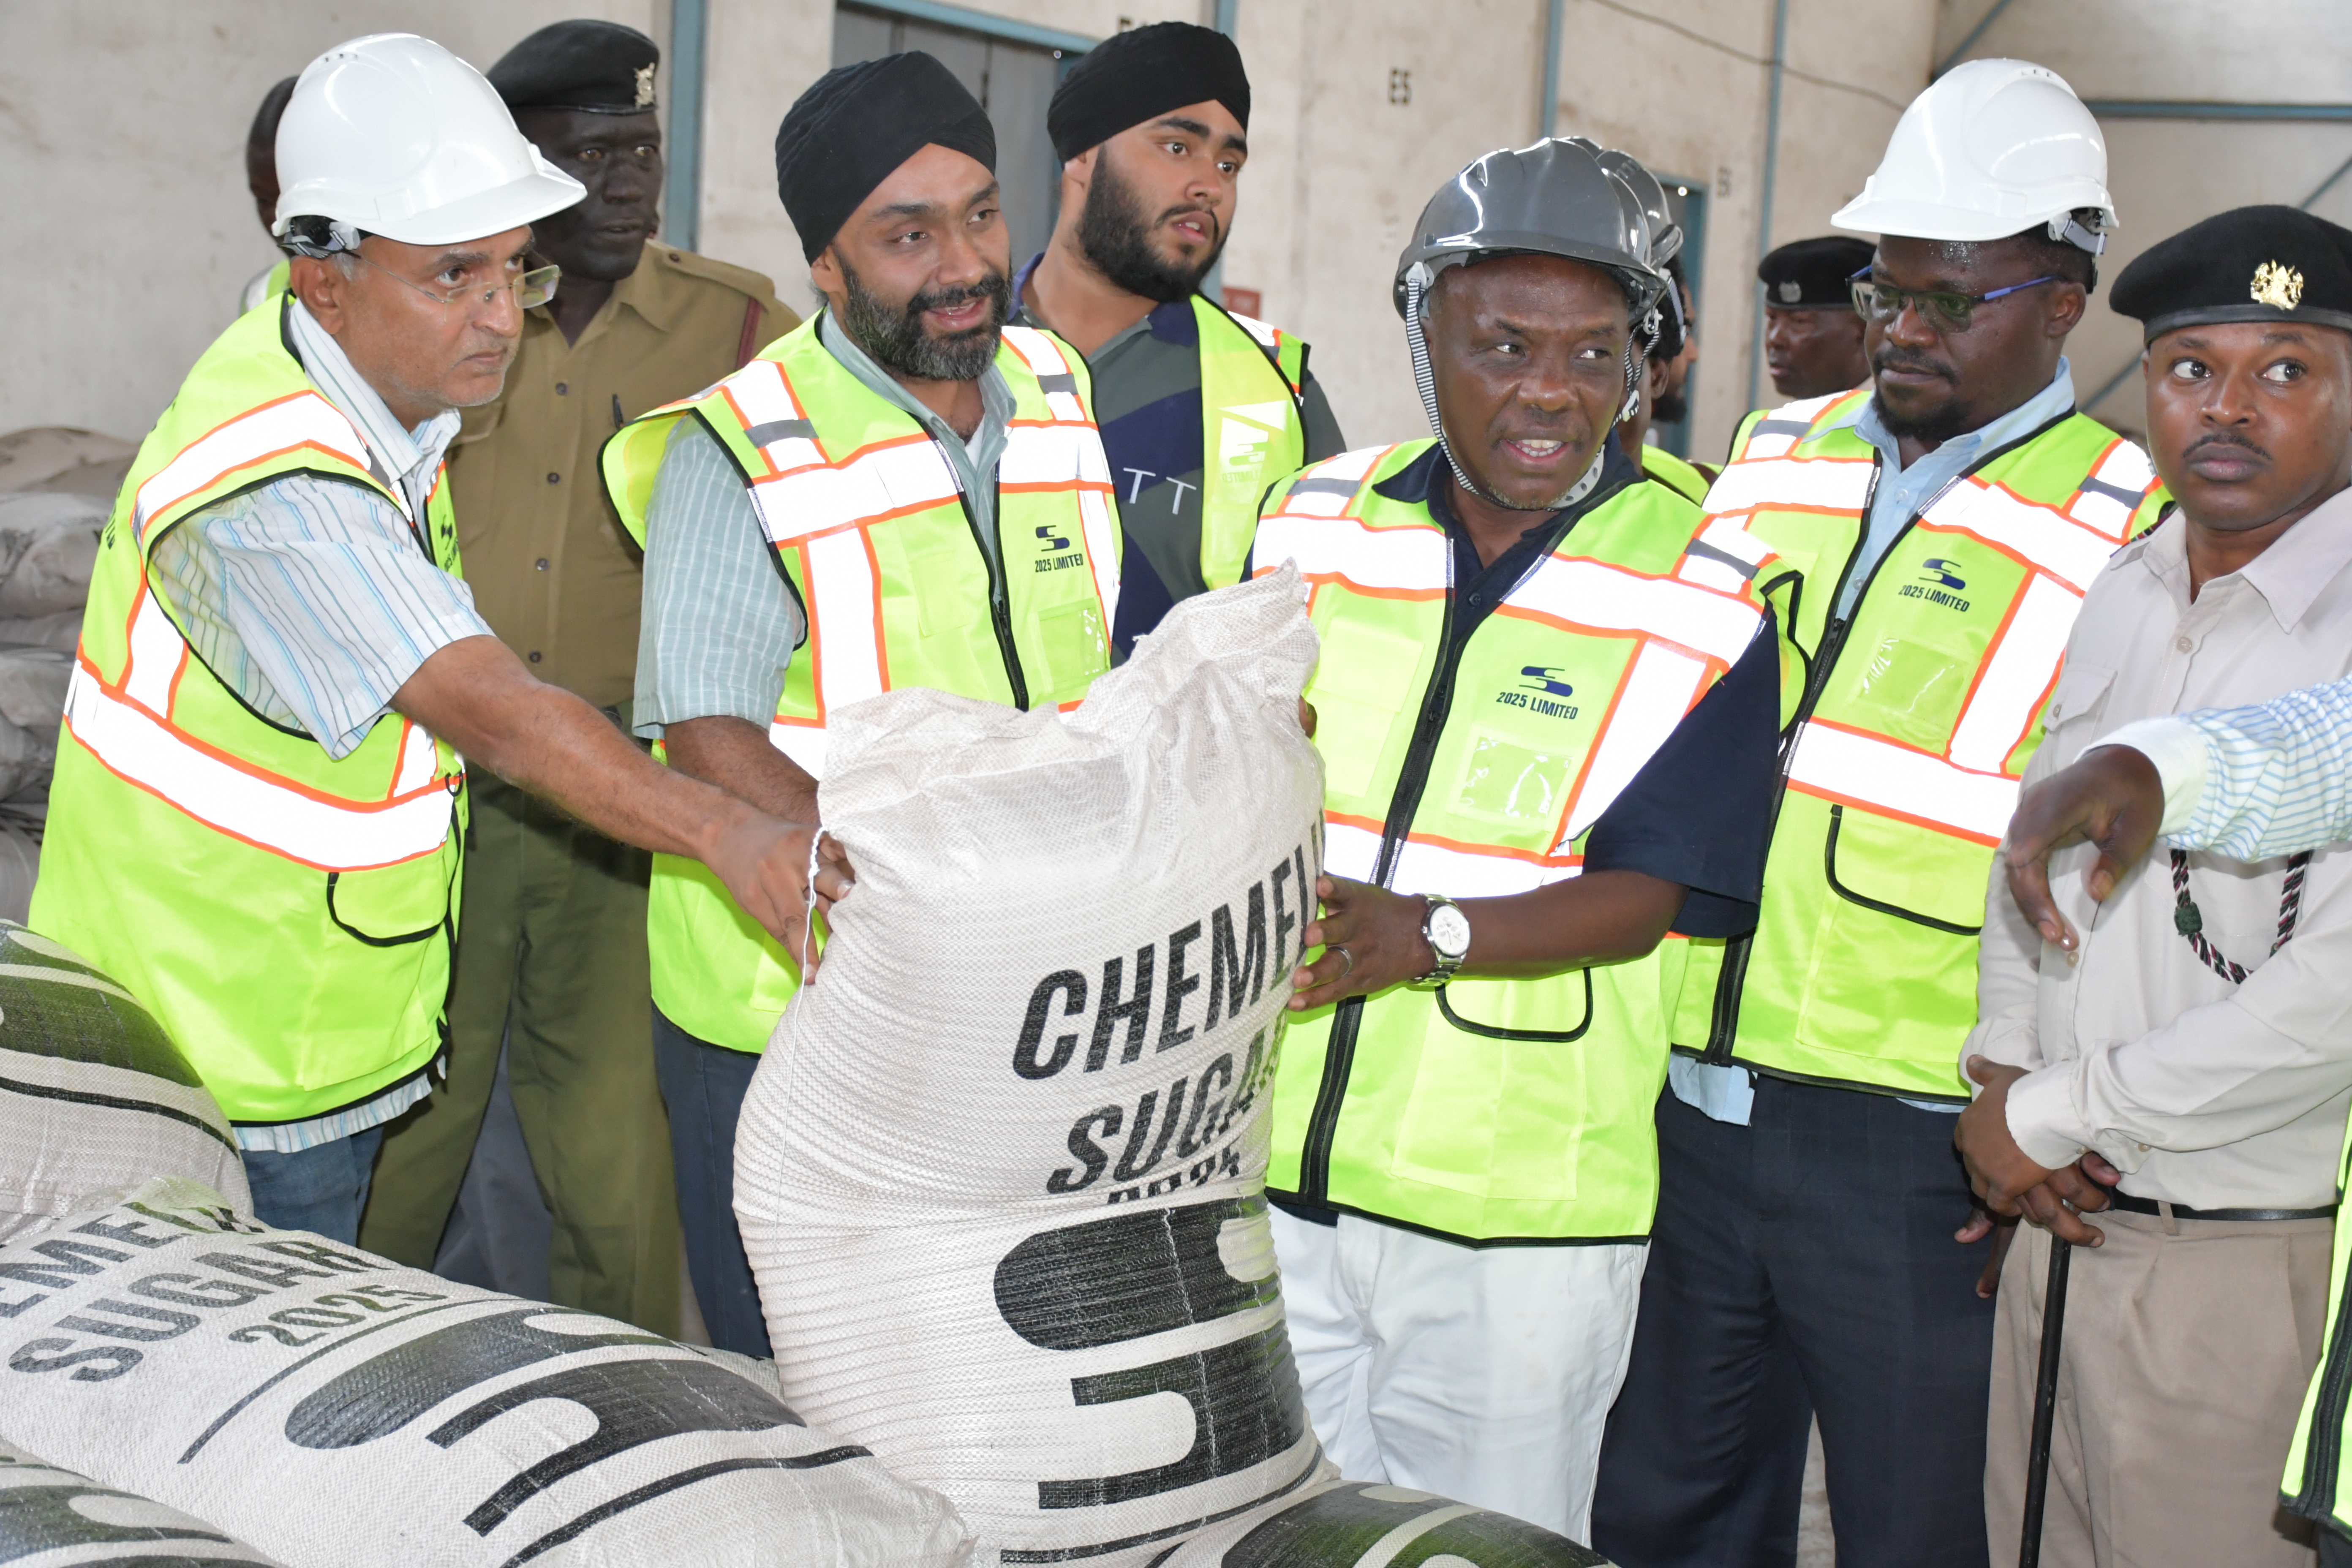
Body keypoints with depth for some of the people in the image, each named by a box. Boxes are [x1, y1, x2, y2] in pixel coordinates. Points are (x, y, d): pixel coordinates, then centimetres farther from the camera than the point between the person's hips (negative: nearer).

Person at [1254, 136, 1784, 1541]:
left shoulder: (1705, 595, -6)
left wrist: (1430, 936, -28)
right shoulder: (1311, 524, 5)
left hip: (1520, 1213, -3)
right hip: (1267, 1167, 4)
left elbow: (1651, 889, -13)